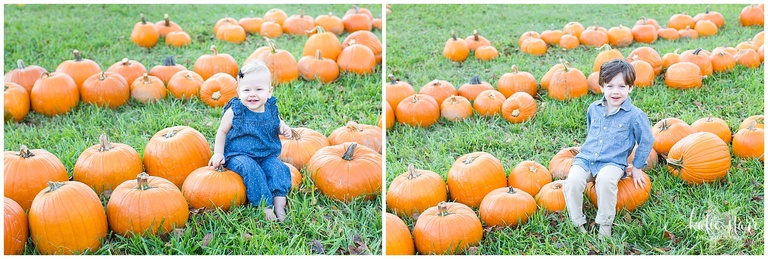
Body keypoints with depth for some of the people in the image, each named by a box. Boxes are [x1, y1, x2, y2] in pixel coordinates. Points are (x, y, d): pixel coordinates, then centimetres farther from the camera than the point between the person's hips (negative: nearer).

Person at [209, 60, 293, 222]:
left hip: (268, 155, 3)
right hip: (239, 155, -3)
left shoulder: (271, 109, 1)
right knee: (251, 169, -32)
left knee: (278, 168, -24)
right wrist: (218, 153, -5)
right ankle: (265, 207, -32)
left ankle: (280, 206, -28)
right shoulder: (235, 111, -8)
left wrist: (283, 128, -2)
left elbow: (277, 124, 22)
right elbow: (222, 131, 4)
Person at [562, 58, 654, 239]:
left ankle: (605, 226, -20)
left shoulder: (635, 115, -4)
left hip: (613, 163, -4)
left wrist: (637, 168, 8)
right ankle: (578, 224, -13)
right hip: (585, 159, 4)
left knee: (605, 179, -37)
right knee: (573, 180, -27)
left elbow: (646, 141, 6)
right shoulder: (593, 109, 9)